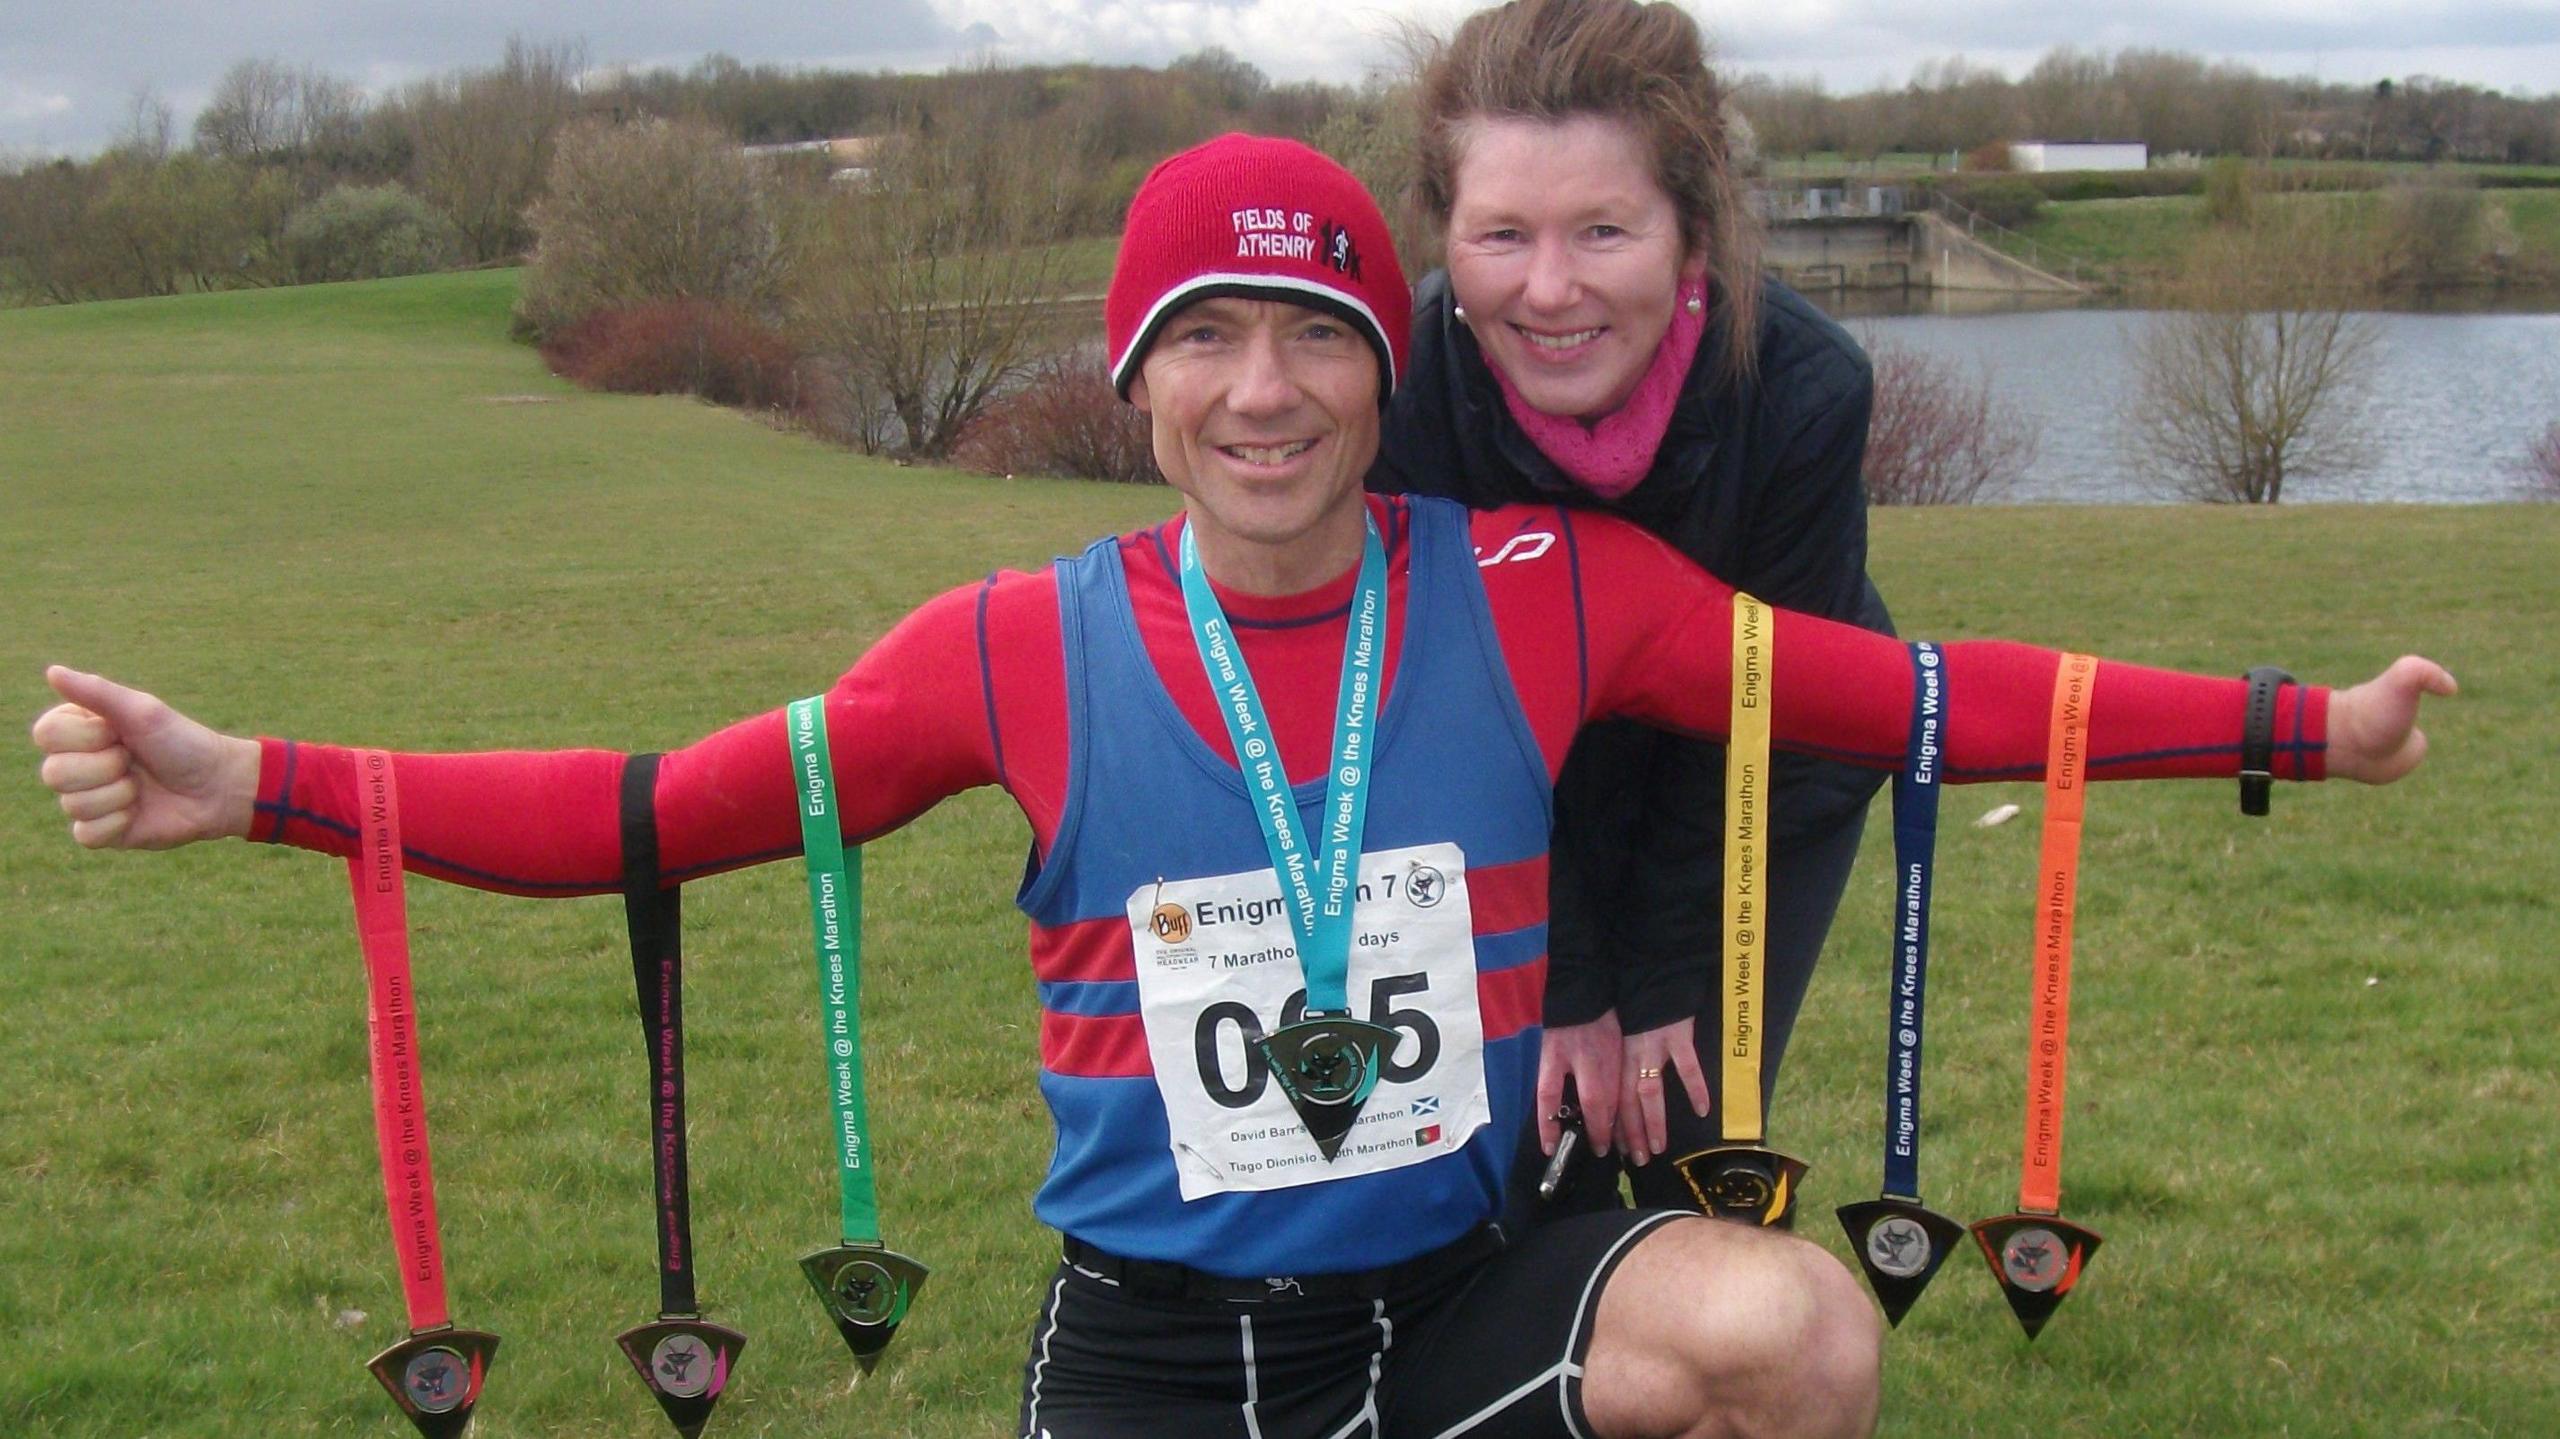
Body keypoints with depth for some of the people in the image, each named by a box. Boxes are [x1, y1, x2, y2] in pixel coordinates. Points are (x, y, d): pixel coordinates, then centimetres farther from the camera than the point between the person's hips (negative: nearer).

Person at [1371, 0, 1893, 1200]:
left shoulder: (1805, 388, -32)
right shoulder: (1392, 393, -30)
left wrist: (1662, 983, -14)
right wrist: (1563, 991, -15)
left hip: (1770, 777, -1)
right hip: (1512, 782, 1)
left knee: (1693, 1133, -5)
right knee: (1530, 1135, -3)